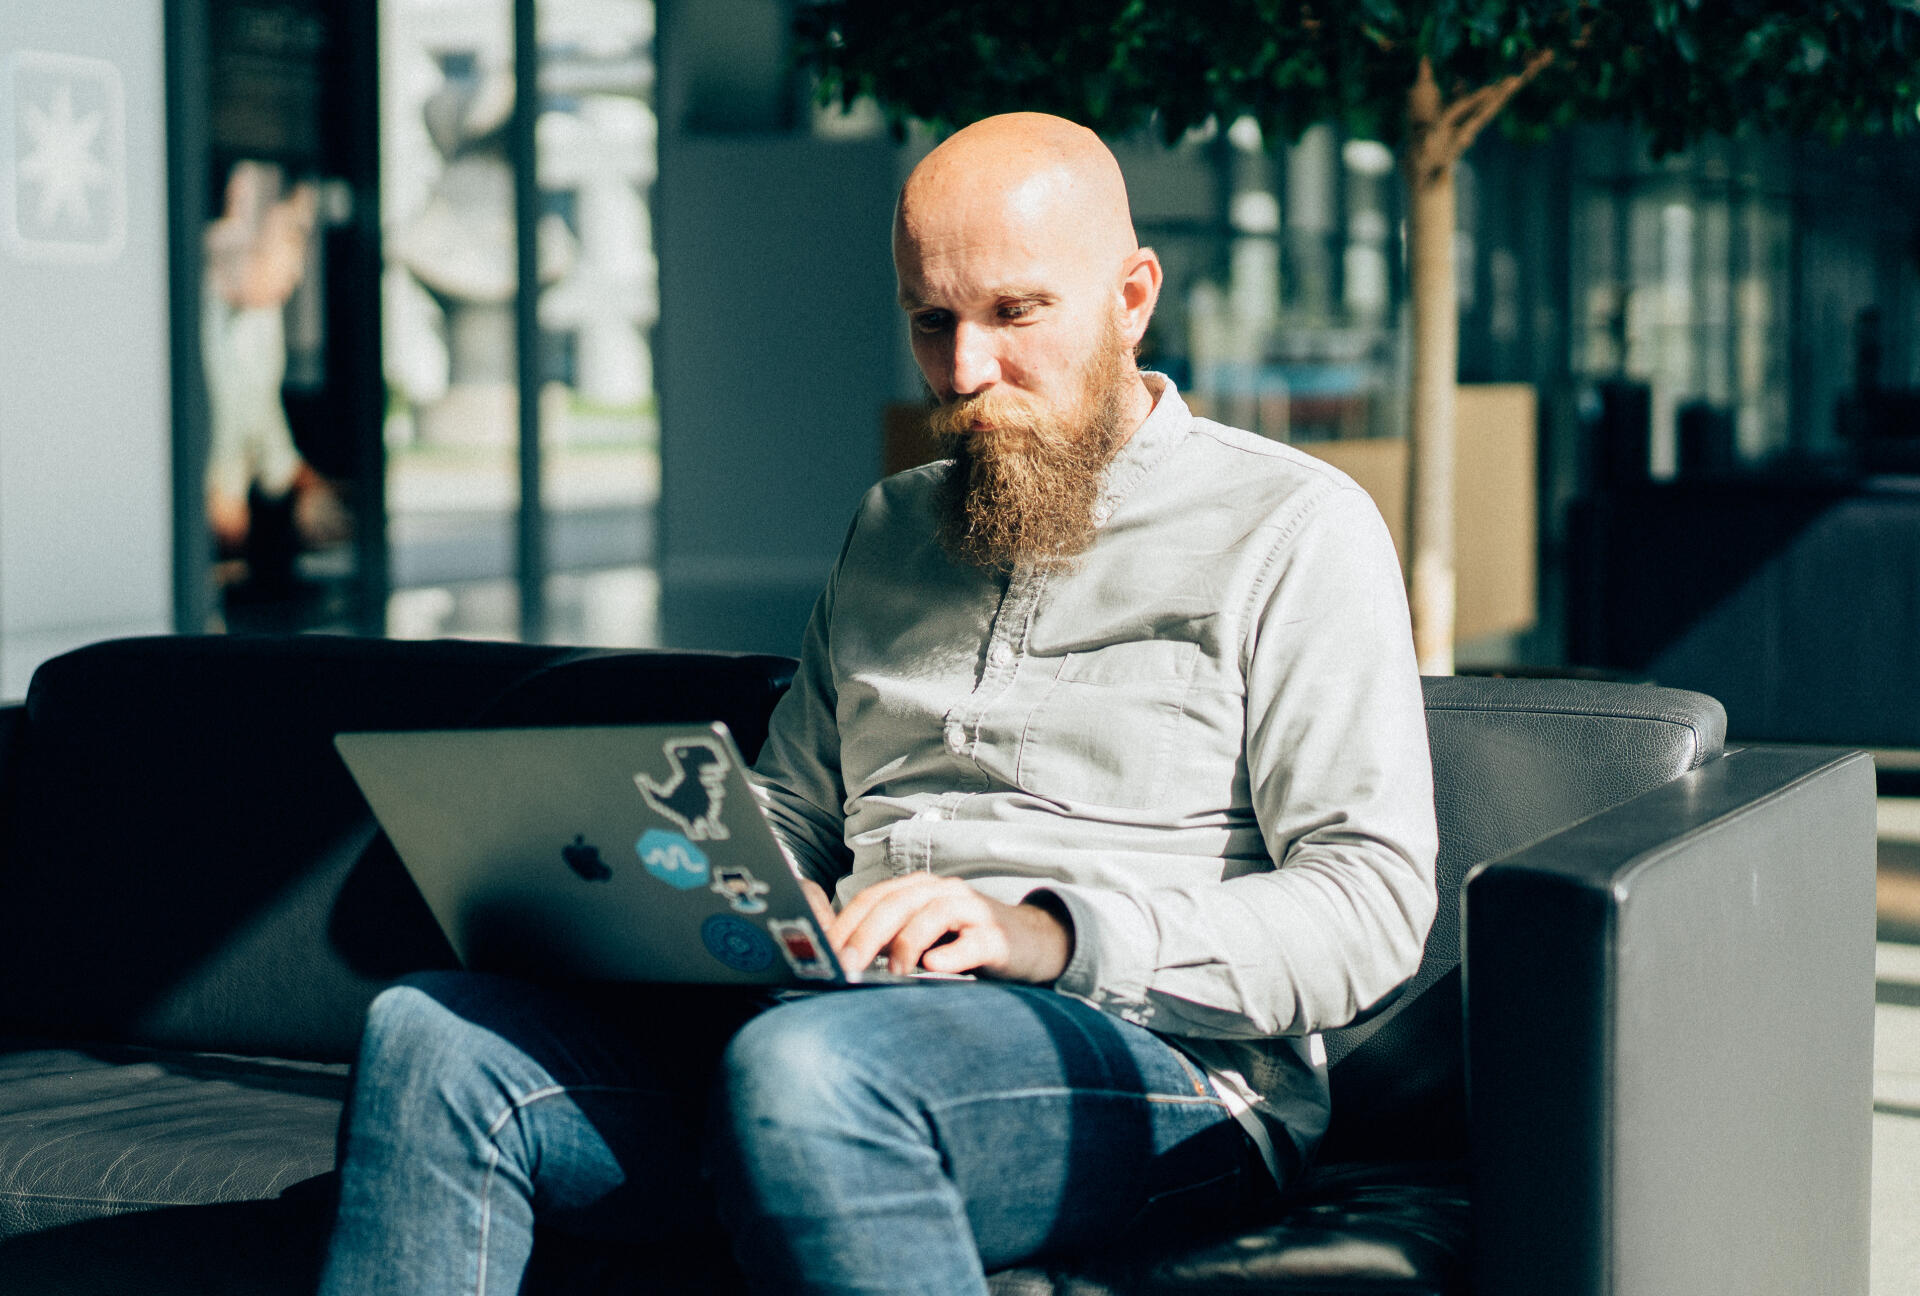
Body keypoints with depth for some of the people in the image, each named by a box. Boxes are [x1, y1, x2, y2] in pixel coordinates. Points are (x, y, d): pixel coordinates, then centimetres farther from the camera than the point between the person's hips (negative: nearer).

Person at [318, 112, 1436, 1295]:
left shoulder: (1295, 527, 4)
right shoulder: (892, 529, 25)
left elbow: (1371, 900, -5)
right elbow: (791, 818, 28)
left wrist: (1049, 934, -18)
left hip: (1167, 1070, -6)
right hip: (847, 1023, 6)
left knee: (801, 1067, -39)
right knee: (431, 1037, -18)